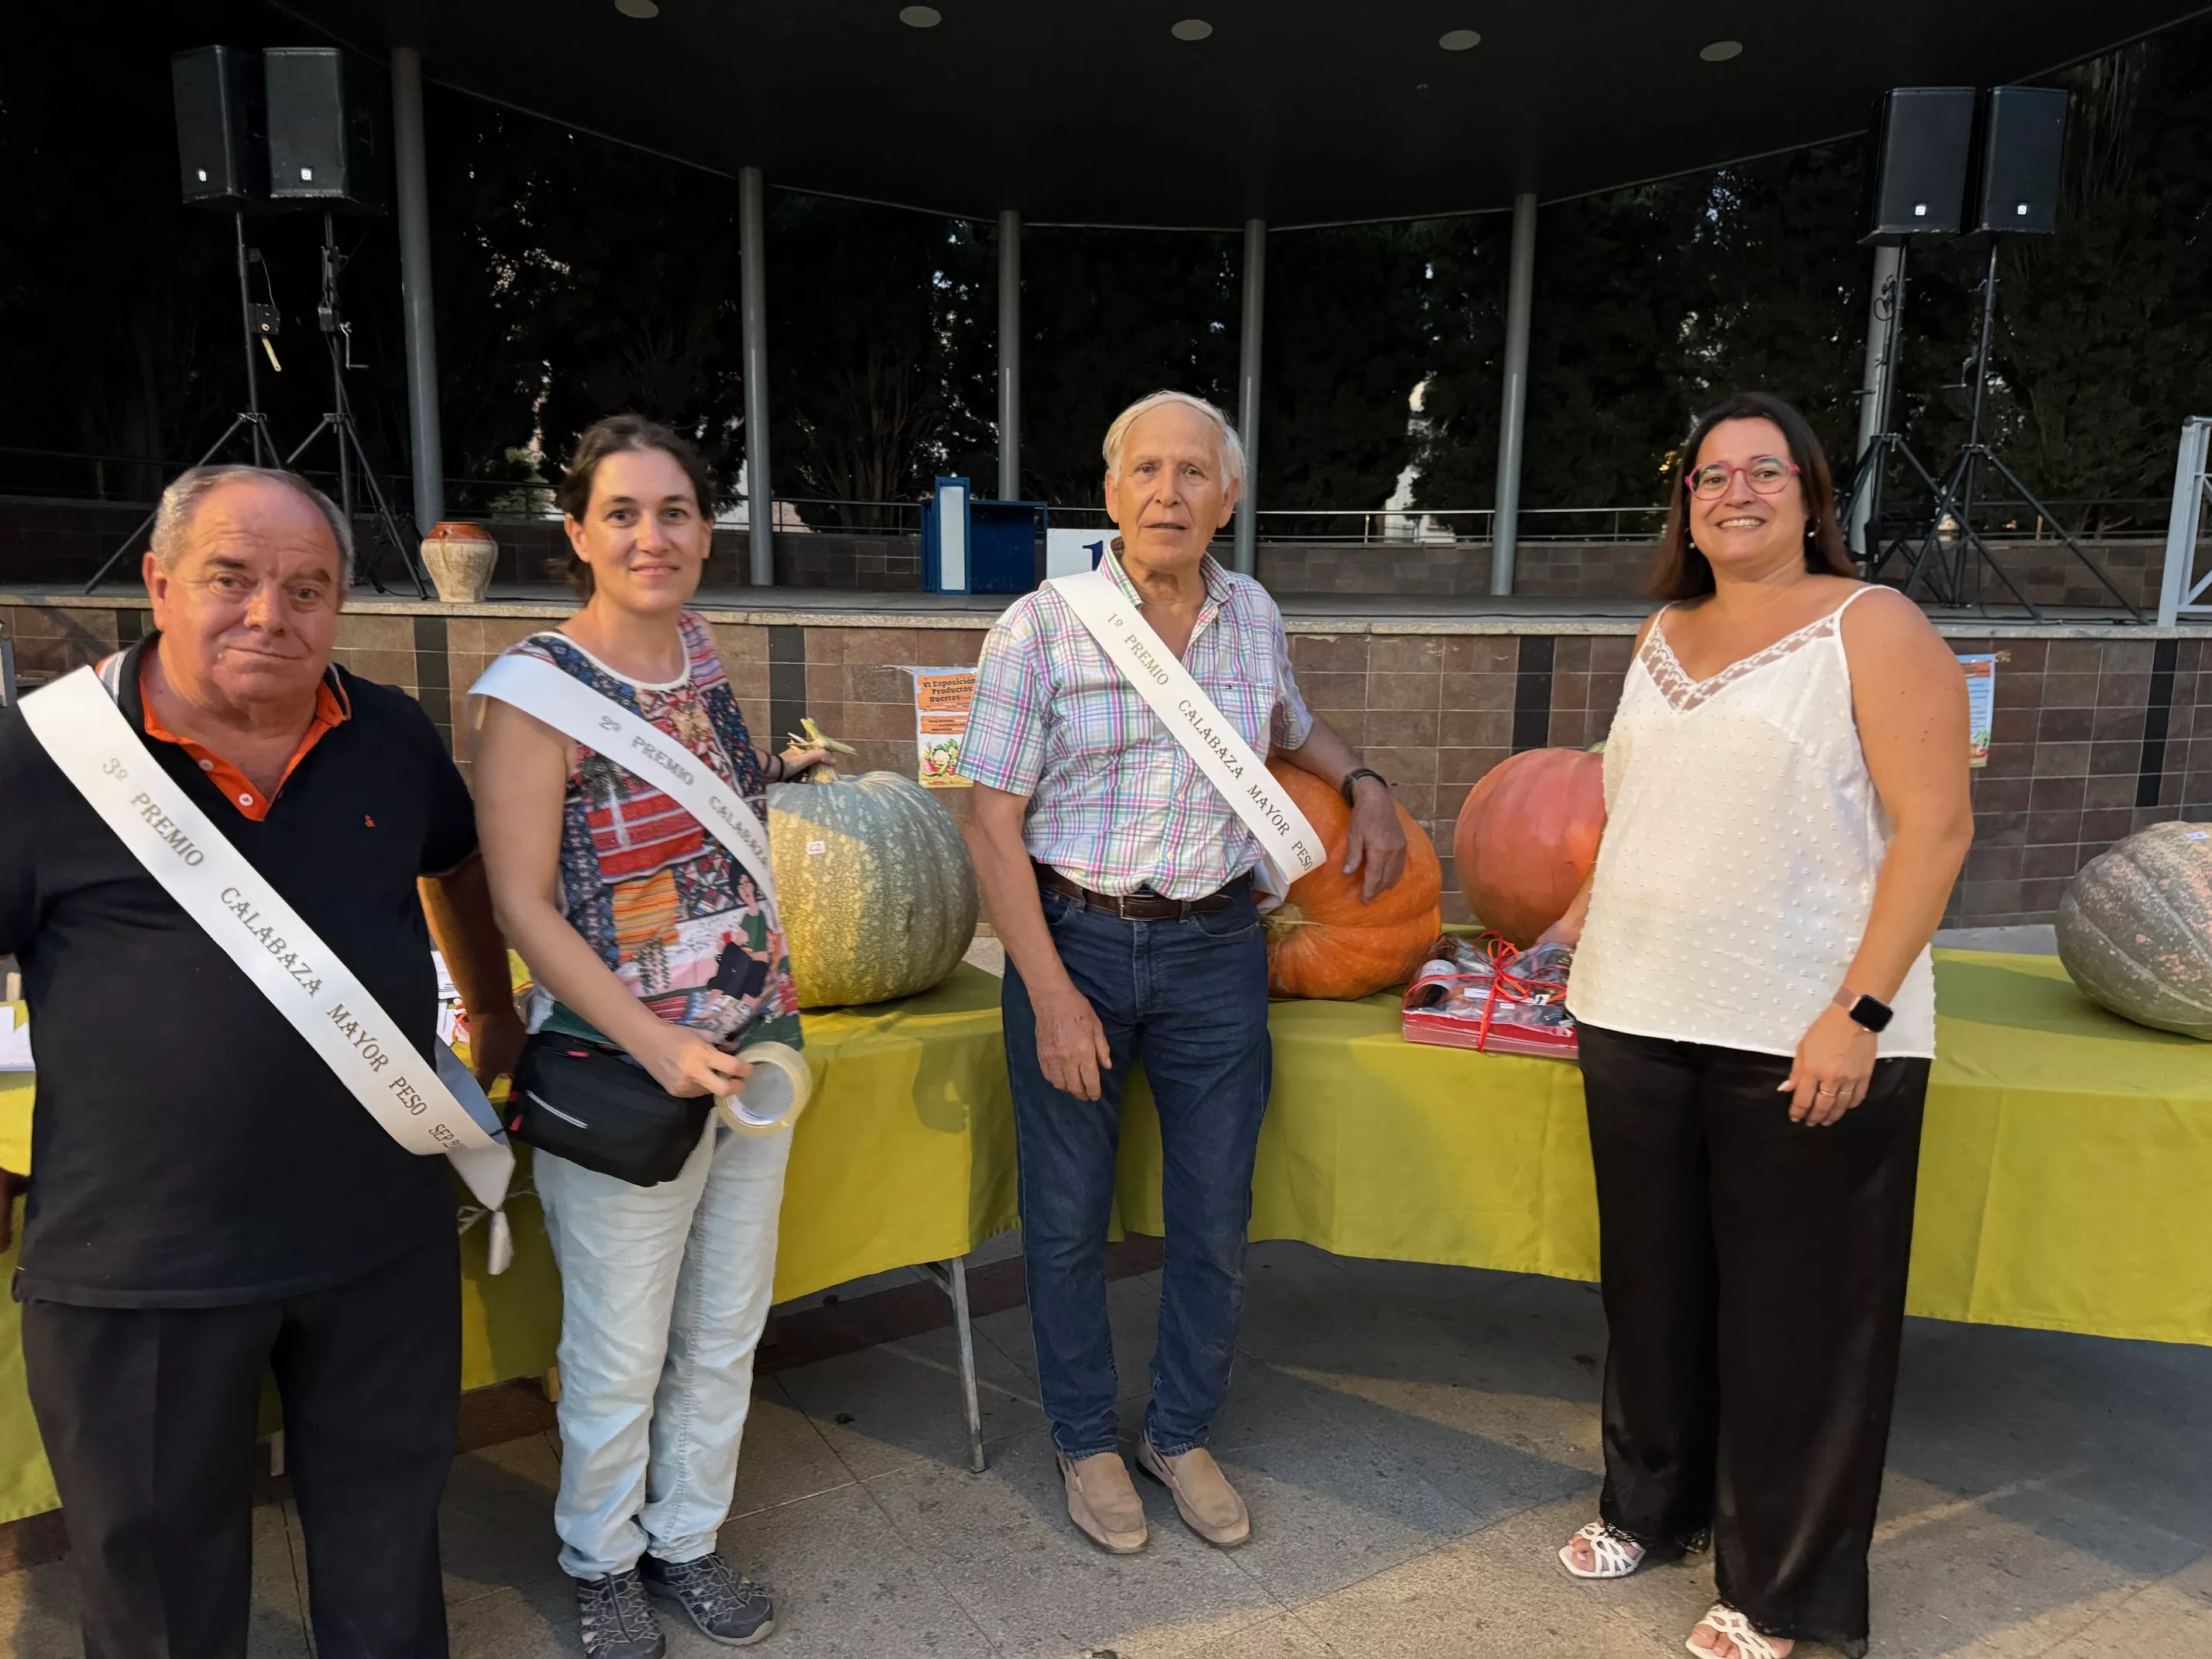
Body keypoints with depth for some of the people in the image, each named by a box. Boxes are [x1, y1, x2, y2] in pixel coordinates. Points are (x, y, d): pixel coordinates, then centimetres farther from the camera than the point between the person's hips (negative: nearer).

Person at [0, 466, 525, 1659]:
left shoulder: (392, 738, 1)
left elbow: (459, 867, 19)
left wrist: (495, 1020, 24)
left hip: (385, 1236, 3)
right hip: (142, 1260, -3)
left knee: (386, 1517, 22)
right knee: (158, 1563, 18)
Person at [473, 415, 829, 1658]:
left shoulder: (701, 651, 3)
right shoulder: (538, 689, -15)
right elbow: (523, 905, -17)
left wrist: (776, 776, 9)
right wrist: (659, 1046, -23)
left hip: (755, 1041, 6)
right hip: (623, 1067, -6)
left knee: (726, 1331, 19)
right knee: (620, 1355, 12)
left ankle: (688, 1541, 42)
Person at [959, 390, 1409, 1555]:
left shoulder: (1254, 618, 4)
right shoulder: (1039, 629, -8)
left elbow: (1292, 728, 26)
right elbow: (993, 826, -9)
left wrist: (1365, 783, 6)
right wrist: (1052, 993, -14)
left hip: (1214, 948, 3)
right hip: (1070, 939, -3)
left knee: (1215, 1220, 11)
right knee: (1068, 1220, 10)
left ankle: (1181, 1435, 36)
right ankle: (1087, 1442, 35)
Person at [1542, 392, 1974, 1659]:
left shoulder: (1871, 628, -6)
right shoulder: (1664, 636, 12)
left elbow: (1935, 827, -12)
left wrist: (1862, 1010, -19)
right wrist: (1597, 904, 11)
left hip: (1806, 1041, -6)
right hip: (1639, 1021, 6)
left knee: (1794, 1315, 8)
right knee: (1655, 1287, 18)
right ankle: (1654, 1505, 40)